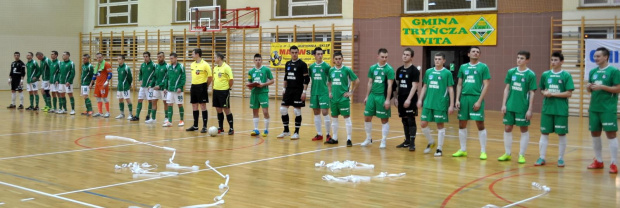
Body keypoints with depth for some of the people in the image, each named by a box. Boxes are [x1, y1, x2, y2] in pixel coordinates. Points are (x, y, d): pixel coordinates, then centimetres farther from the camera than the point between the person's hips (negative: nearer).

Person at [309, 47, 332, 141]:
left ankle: (328, 134, 3)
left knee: (325, 113, -7)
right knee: (316, 113, 8)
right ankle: (319, 134, 16)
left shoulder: (326, 66, -3)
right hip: (314, 93, 4)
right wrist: (310, 91, 11)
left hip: (324, 93, -4)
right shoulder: (311, 67, 7)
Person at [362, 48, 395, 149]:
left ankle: (383, 141, 11)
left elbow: (389, 85, -10)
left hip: (382, 96, -5)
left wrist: (388, 99, -16)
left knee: (384, 120, 2)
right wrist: (367, 96, 12)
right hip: (372, 95, 5)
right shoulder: (372, 68, 8)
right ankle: (368, 139, 23)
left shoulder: (389, 69, -6)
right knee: (367, 117, 7)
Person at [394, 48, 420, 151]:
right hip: (401, 99, 6)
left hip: (410, 100, -6)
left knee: (411, 120, -6)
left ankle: (412, 143, -4)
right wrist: (396, 98, 13)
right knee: (404, 120, 11)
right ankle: (407, 141, 20)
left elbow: (414, 86, -14)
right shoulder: (399, 70, 12)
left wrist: (409, 99, -21)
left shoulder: (414, 70, -8)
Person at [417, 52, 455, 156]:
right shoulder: (428, 72, 9)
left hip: (441, 104, -4)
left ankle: (439, 149, 13)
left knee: (440, 125, 2)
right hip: (428, 103, 4)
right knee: (423, 124, 3)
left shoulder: (447, 73, -2)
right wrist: (420, 99, 6)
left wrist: (451, 105, -6)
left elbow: (450, 89, -2)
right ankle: (431, 142, 27)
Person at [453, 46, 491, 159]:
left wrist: (479, 101, -12)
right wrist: (457, 99, 3)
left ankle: (483, 151, 4)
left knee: (480, 125, -4)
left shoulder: (483, 67, 0)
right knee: (462, 124, 8)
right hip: (464, 97, 4)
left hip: (476, 98, -4)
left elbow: (486, 85, -4)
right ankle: (463, 150, 20)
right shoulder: (463, 67, 12)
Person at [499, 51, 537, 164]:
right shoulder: (511, 72, 5)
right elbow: (507, 89, 9)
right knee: (507, 129, 8)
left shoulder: (530, 74, -6)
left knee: (524, 130, 5)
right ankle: (507, 154, 20)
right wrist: (503, 104, 3)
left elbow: (532, 93, -5)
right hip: (510, 106, 4)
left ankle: (521, 155, 14)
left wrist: (530, 109, -9)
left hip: (523, 107, -4)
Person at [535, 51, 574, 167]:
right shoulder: (545, 74, 6)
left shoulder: (566, 75, -4)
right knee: (544, 133, 5)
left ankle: (560, 158, 16)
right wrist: (544, 93, -6)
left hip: (561, 110, -3)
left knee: (562, 134, 5)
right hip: (547, 109, 3)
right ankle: (542, 158, 13)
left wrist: (552, 94, -14)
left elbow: (569, 93, -9)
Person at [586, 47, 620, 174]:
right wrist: (588, 87, -4)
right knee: (594, 134, 10)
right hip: (594, 108, 6)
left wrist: (602, 87, -18)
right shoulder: (593, 72, 12)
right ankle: (598, 161, 23)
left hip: (608, 109, -6)